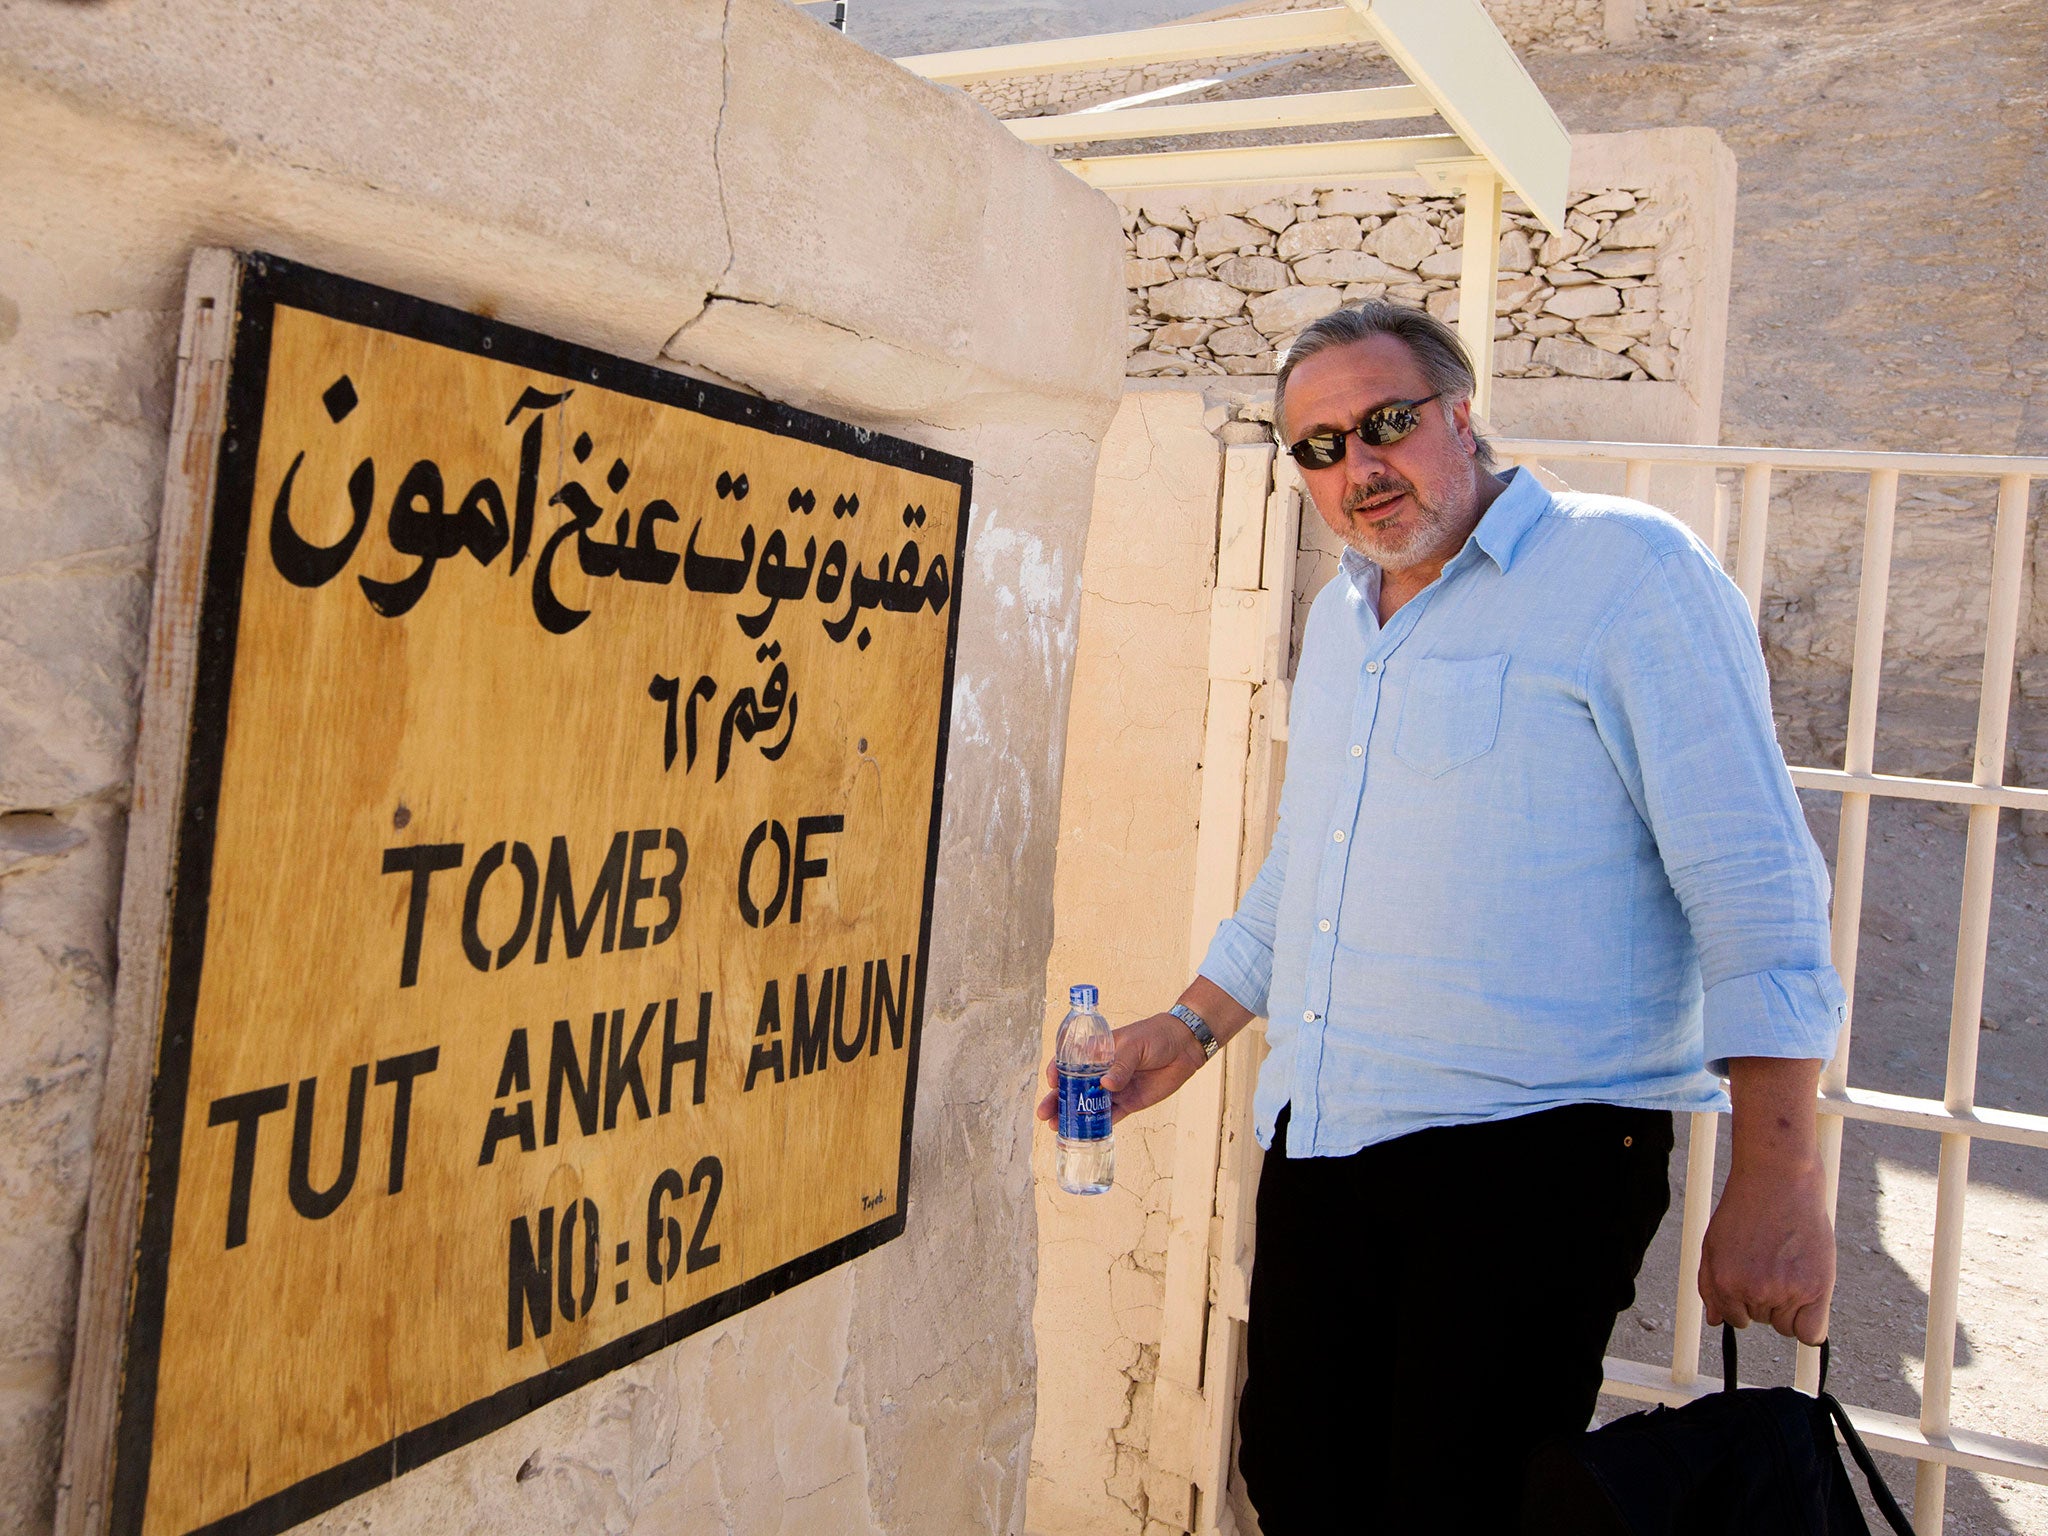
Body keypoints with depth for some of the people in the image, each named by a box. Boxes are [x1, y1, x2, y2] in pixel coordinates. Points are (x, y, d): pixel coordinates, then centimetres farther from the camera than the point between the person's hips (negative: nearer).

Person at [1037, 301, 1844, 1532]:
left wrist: (1779, 1185, -18)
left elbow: (1755, 883, -13)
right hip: (1320, 1145, 7)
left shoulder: (1627, 570, -8)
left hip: (1529, 1154, -7)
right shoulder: (1341, 618, 15)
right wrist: (1189, 1033, 20)